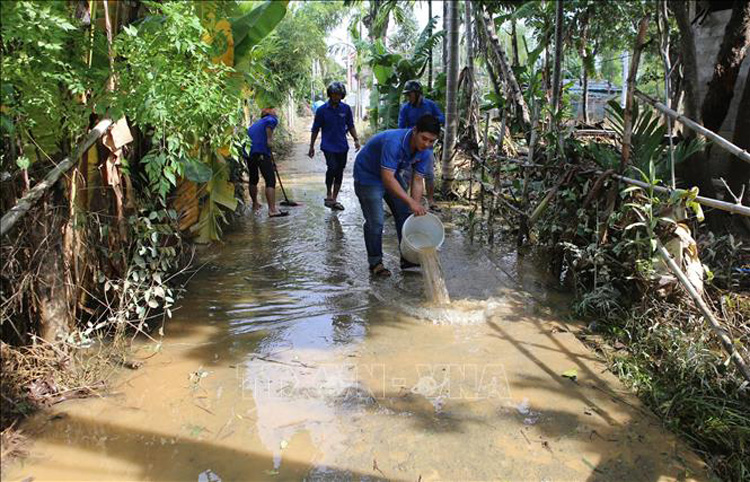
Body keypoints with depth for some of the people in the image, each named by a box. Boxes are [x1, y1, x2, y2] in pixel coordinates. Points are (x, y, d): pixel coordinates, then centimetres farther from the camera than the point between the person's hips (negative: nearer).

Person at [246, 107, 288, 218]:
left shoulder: (254, 124, 34)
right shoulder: (272, 119, 12)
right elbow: (270, 122, -15)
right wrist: (269, 138, -9)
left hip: (248, 153, 7)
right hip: (261, 152, -7)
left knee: (253, 179, 23)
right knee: (270, 180, -8)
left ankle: (255, 204, 38)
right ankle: (272, 210, -15)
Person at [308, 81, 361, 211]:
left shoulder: (346, 109, 6)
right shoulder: (322, 110, -2)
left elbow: (350, 126, 15)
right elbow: (315, 129, 5)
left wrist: (356, 139, 0)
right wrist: (312, 146, 6)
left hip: (342, 146, 4)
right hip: (328, 146, -4)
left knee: (339, 172, 6)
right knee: (332, 167, -23)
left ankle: (334, 199, 17)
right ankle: (328, 195, -6)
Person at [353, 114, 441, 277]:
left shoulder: (424, 151, -14)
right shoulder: (394, 142, -38)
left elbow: (417, 181, -9)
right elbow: (387, 178, -41)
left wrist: (417, 210, -16)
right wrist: (411, 201, -43)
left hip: (391, 175, 8)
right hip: (368, 176, -8)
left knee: (405, 215, 8)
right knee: (375, 222, -9)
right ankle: (375, 262, 8)